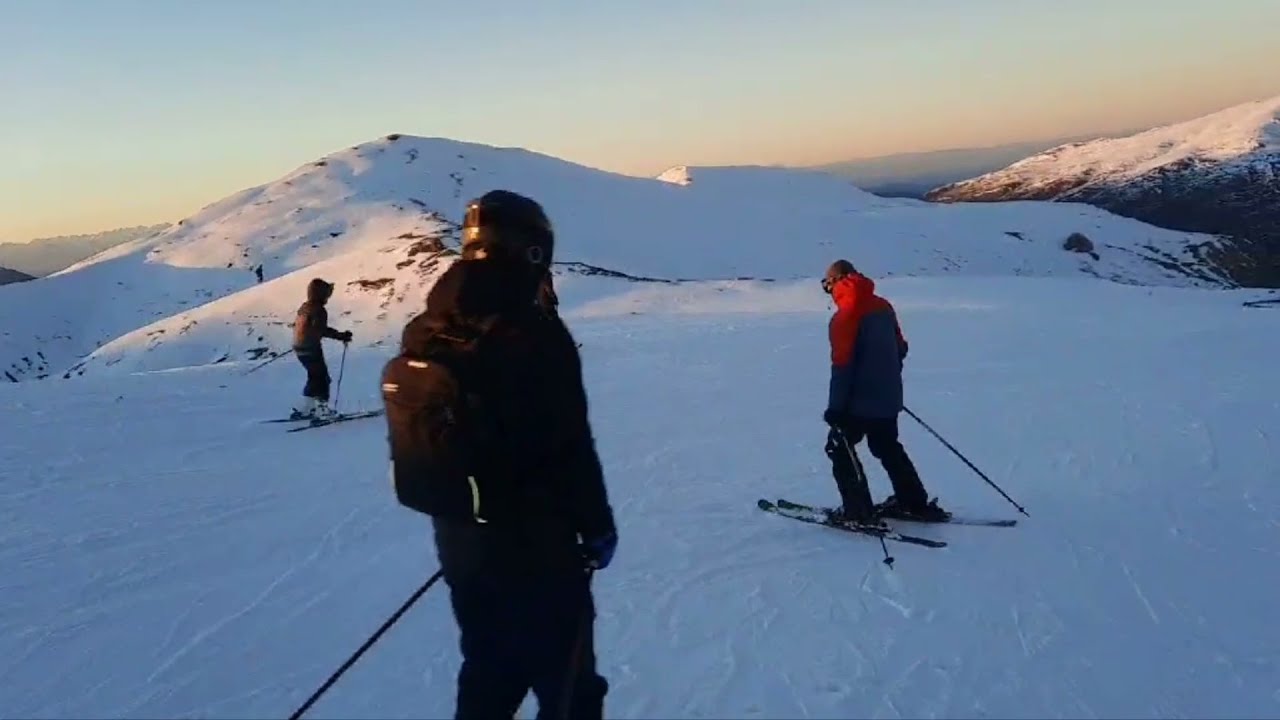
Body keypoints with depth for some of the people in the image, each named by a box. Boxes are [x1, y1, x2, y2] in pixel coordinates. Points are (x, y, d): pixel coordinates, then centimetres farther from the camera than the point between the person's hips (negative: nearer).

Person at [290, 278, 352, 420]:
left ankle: (304, 409, 20)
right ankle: (322, 408, 2)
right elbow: (321, 330, -26)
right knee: (322, 378, 1)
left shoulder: (304, 307, 11)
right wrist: (341, 336, -23)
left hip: (300, 348, 9)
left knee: (315, 377, 18)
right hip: (311, 349, -9)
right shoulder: (318, 310, -17)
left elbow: (296, 324, 19)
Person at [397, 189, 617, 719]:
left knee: (489, 668, 23)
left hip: (458, 538, 7)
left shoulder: (425, 332, 1)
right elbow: (570, 448, -19)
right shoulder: (534, 334, -21)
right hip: (537, 542, -7)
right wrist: (597, 525, -6)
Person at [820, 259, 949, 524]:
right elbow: (900, 348, 14)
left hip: (860, 401, -8)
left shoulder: (846, 315, -18)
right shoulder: (883, 306, 6)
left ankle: (858, 512, 3)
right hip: (889, 397, 8)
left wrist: (835, 406, -16)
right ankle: (916, 504, 28)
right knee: (889, 449, 22)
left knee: (839, 448, 6)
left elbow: (842, 365, -21)